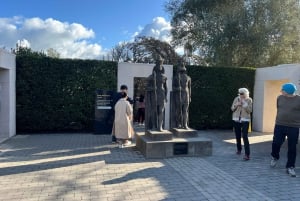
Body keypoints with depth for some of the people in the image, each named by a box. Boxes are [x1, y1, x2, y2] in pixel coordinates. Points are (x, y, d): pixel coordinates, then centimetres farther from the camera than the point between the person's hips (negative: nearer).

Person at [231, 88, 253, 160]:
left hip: (245, 120, -3)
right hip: (236, 120, 4)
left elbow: (250, 110, -11)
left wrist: (244, 103, -21)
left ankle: (247, 154, -12)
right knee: (238, 136, 14)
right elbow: (232, 108, 5)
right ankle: (239, 149, 36)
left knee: (245, 137, -13)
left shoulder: (249, 100, -5)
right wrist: (236, 105, -14)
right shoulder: (236, 98, 2)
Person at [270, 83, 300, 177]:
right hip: (279, 125, 2)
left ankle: (290, 167, 17)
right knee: (276, 143, 1)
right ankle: (274, 157, 30)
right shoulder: (280, 97, 3)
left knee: (292, 148, 4)